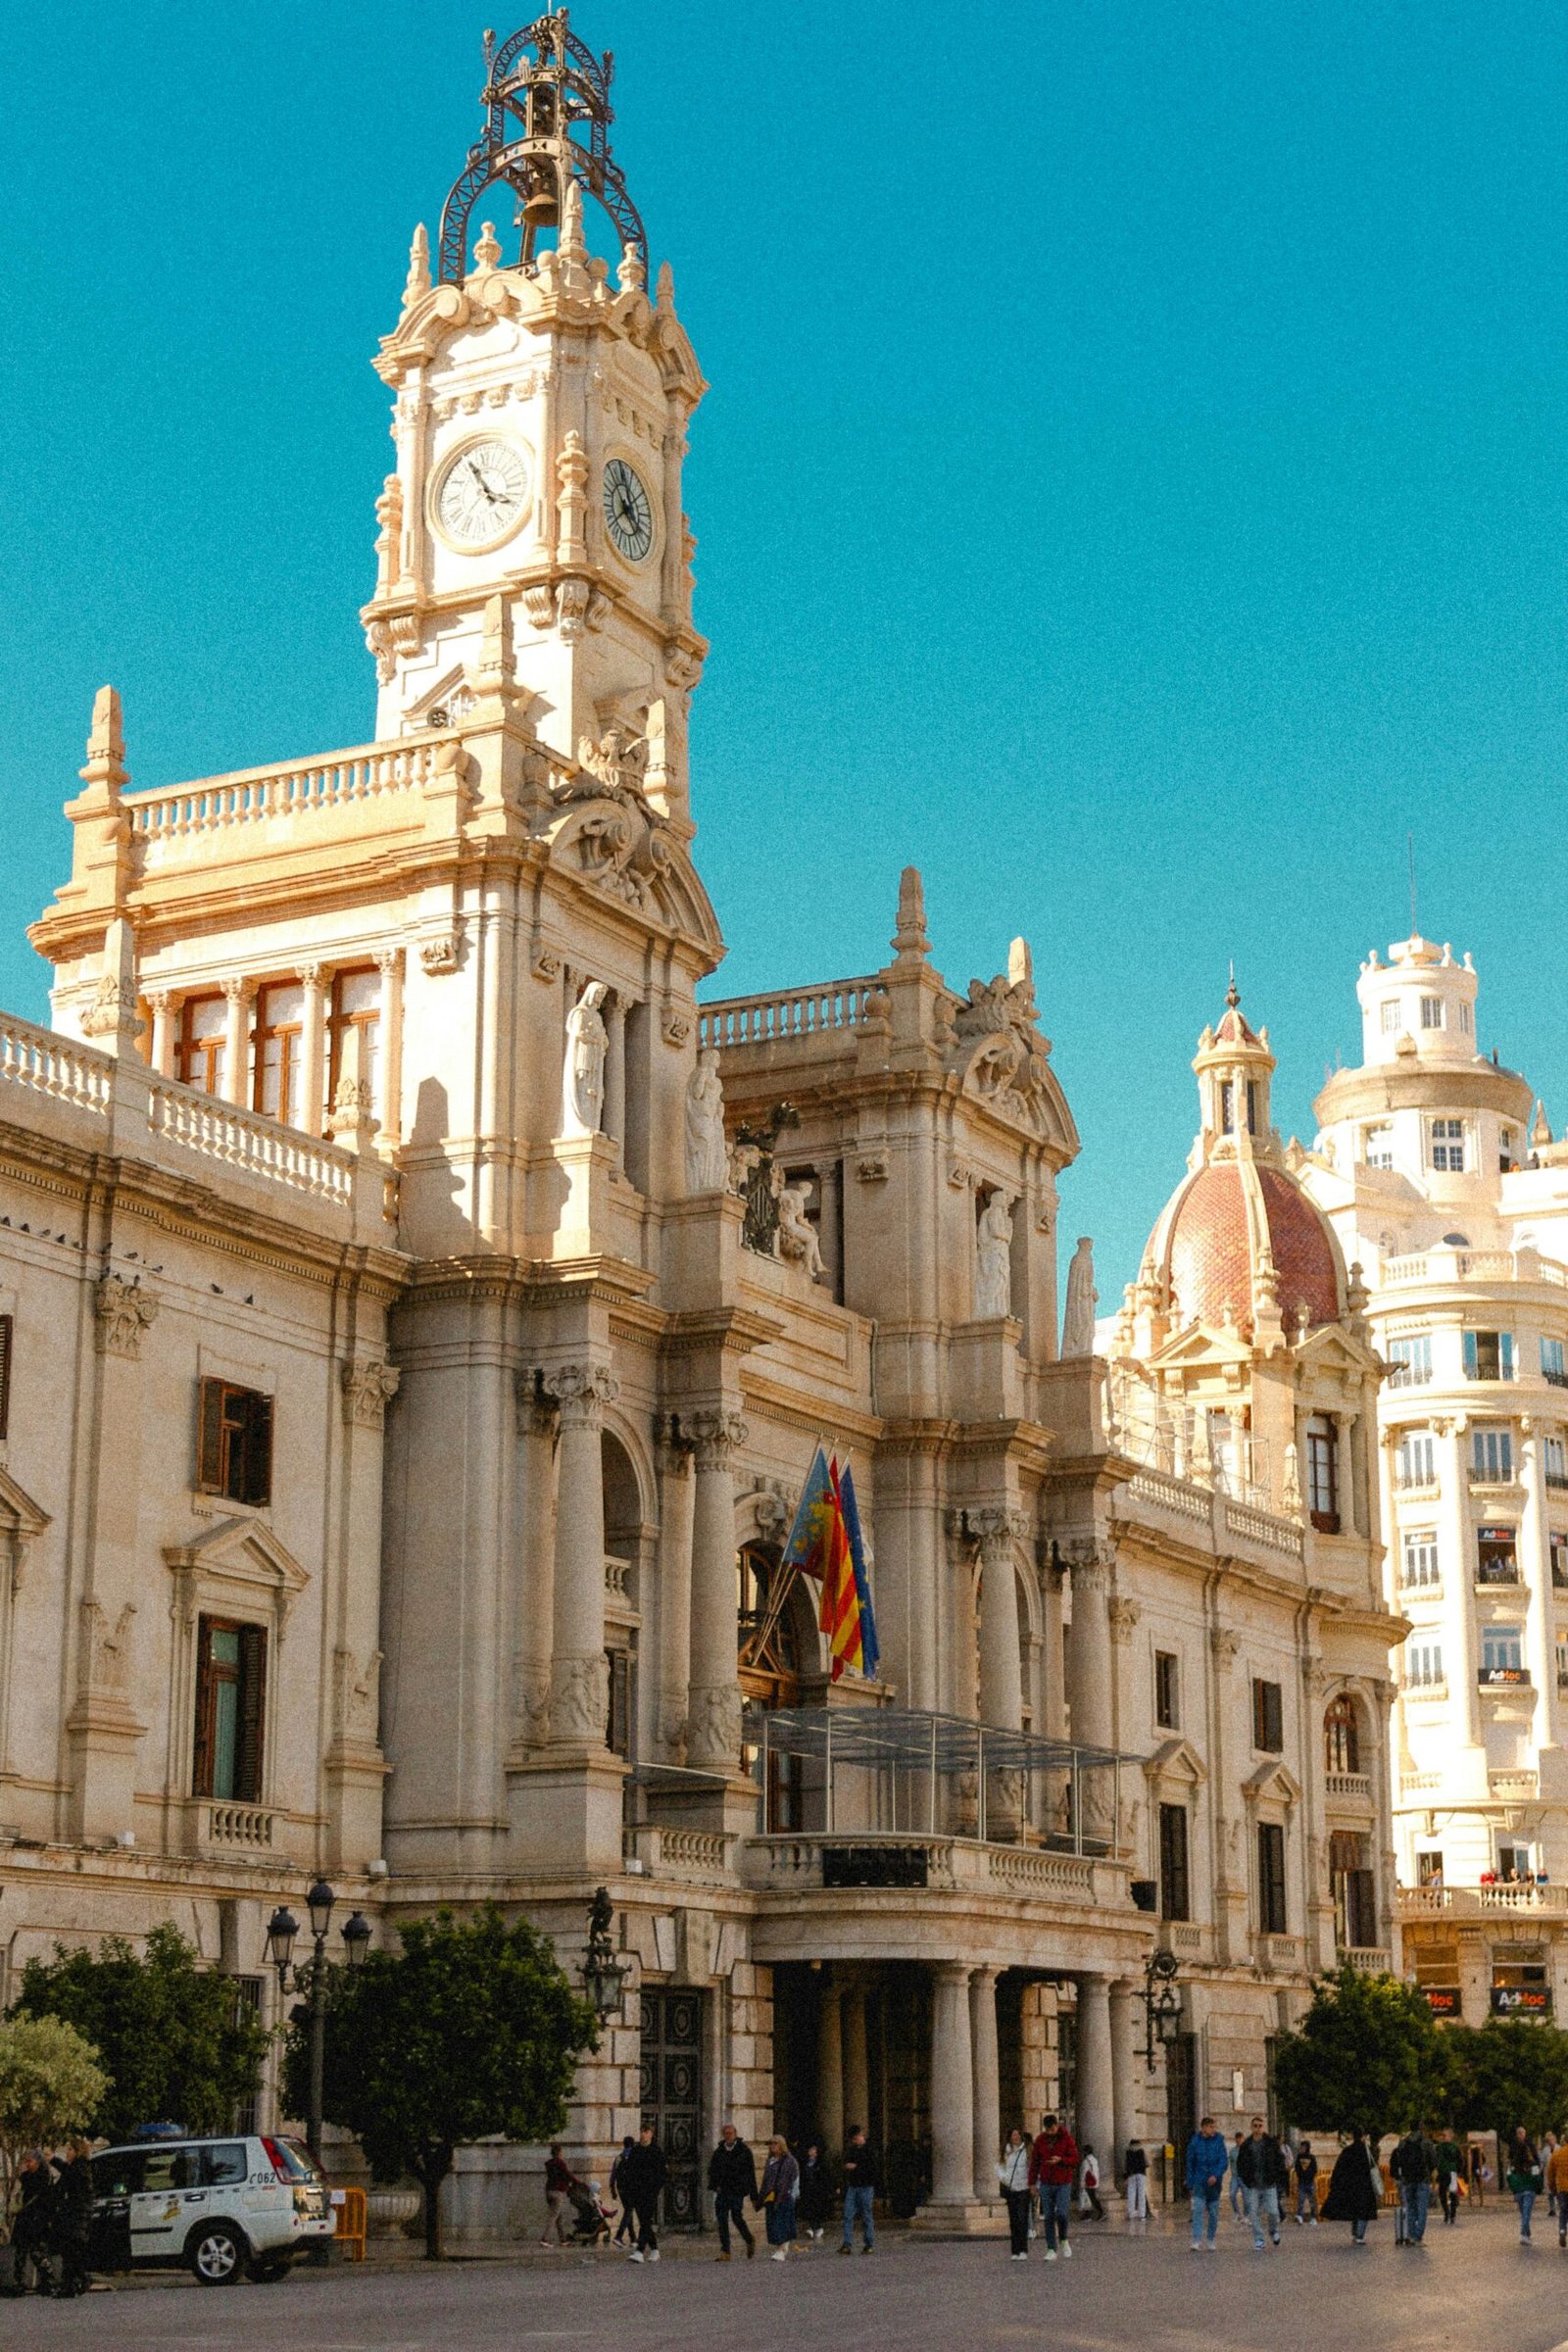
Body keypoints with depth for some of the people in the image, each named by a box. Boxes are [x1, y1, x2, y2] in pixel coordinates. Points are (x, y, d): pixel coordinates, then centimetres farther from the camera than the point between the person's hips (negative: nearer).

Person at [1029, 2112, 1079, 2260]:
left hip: (1063, 2183, -3)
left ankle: (1064, 2240, 12)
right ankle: (1051, 2250, 8)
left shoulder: (1067, 2139, -5)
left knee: (1062, 2214, -15)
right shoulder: (1040, 2140, 3)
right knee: (1048, 2217, 2)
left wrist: (1060, 2160, -23)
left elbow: (1074, 2160, -6)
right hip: (1046, 2184, 3)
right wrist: (1032, 2182, 3)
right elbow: (1034, 2162, 7)